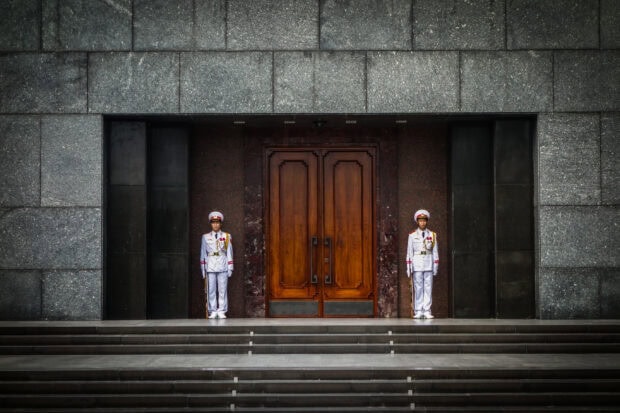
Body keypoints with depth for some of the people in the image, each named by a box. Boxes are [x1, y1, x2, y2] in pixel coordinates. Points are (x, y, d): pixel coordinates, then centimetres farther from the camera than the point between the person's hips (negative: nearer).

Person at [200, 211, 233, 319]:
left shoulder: (227, 237, 7)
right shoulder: (205, 237, 7)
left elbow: (229, 253, 8)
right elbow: (203, 254, 9)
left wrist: (230, 268, 3)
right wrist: (203, 269, 5)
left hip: (223, 267, 0)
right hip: (210, 268, 0)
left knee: (223, 290, 0)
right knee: (211, 290, 0)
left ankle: (221, 311, 5)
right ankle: (213, 312, 6)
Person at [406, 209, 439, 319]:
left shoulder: (432, 235, 7)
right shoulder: (412, 236, 5)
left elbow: (435, 252, 8)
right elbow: (409, 252, 5)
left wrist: (436, 266, 4)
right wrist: (409, 268, 1)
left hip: (429, 264, 1)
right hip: (417, 264, -1)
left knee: (428, 288, -1)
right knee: (418, 288, -2)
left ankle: (427, 311, 1)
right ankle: (418, 311, 1)